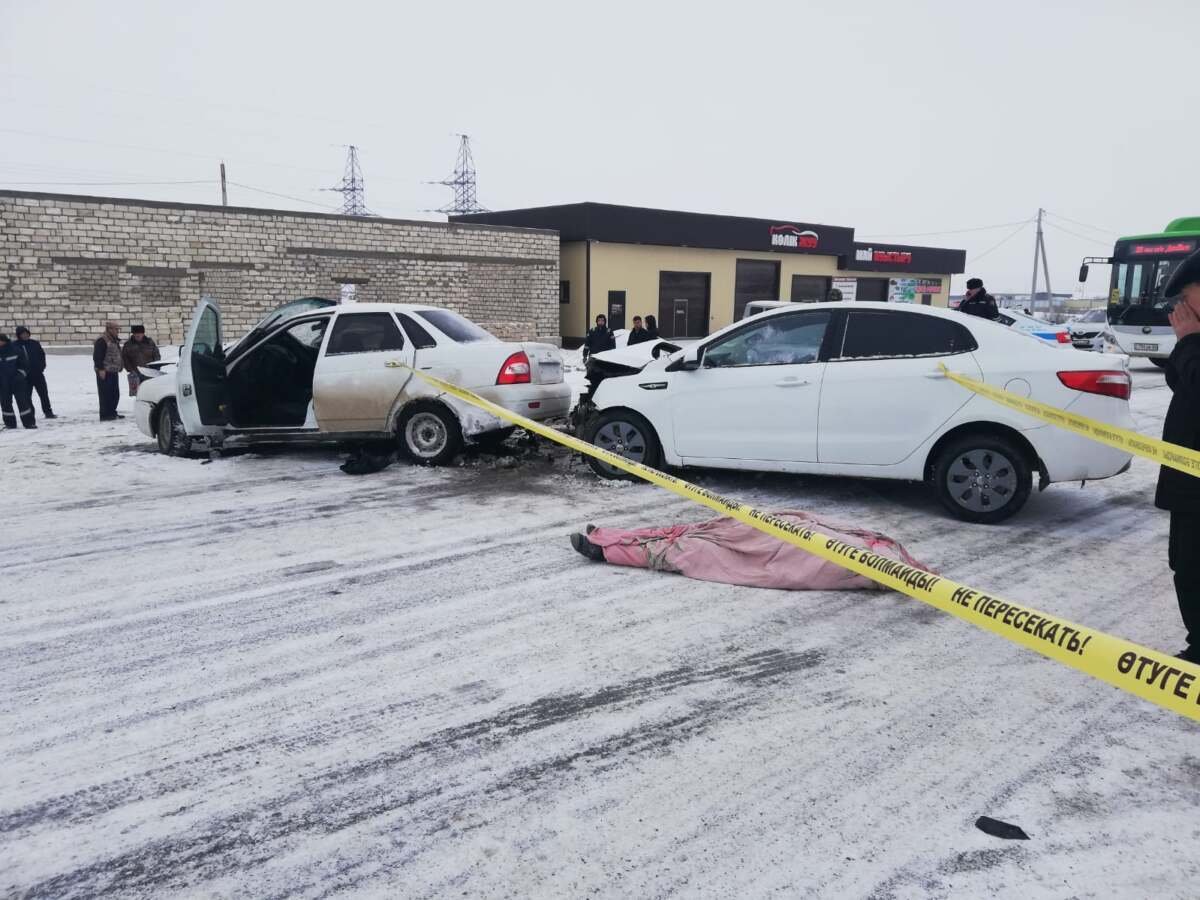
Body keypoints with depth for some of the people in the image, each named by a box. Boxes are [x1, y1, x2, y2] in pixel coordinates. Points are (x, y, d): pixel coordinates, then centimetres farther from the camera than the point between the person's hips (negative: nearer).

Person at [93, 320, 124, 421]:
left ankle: (112, 412, 23)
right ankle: (105, 415, -4)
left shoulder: (114, 341, 18)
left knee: (115, 394, 13)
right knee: (105, 394, -7)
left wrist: (121, 365, 22)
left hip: (113, 372, 10)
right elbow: (97, 356, -18)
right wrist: (101, 369, -22)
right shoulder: (102, 340, -12)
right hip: (105, 372, -10)